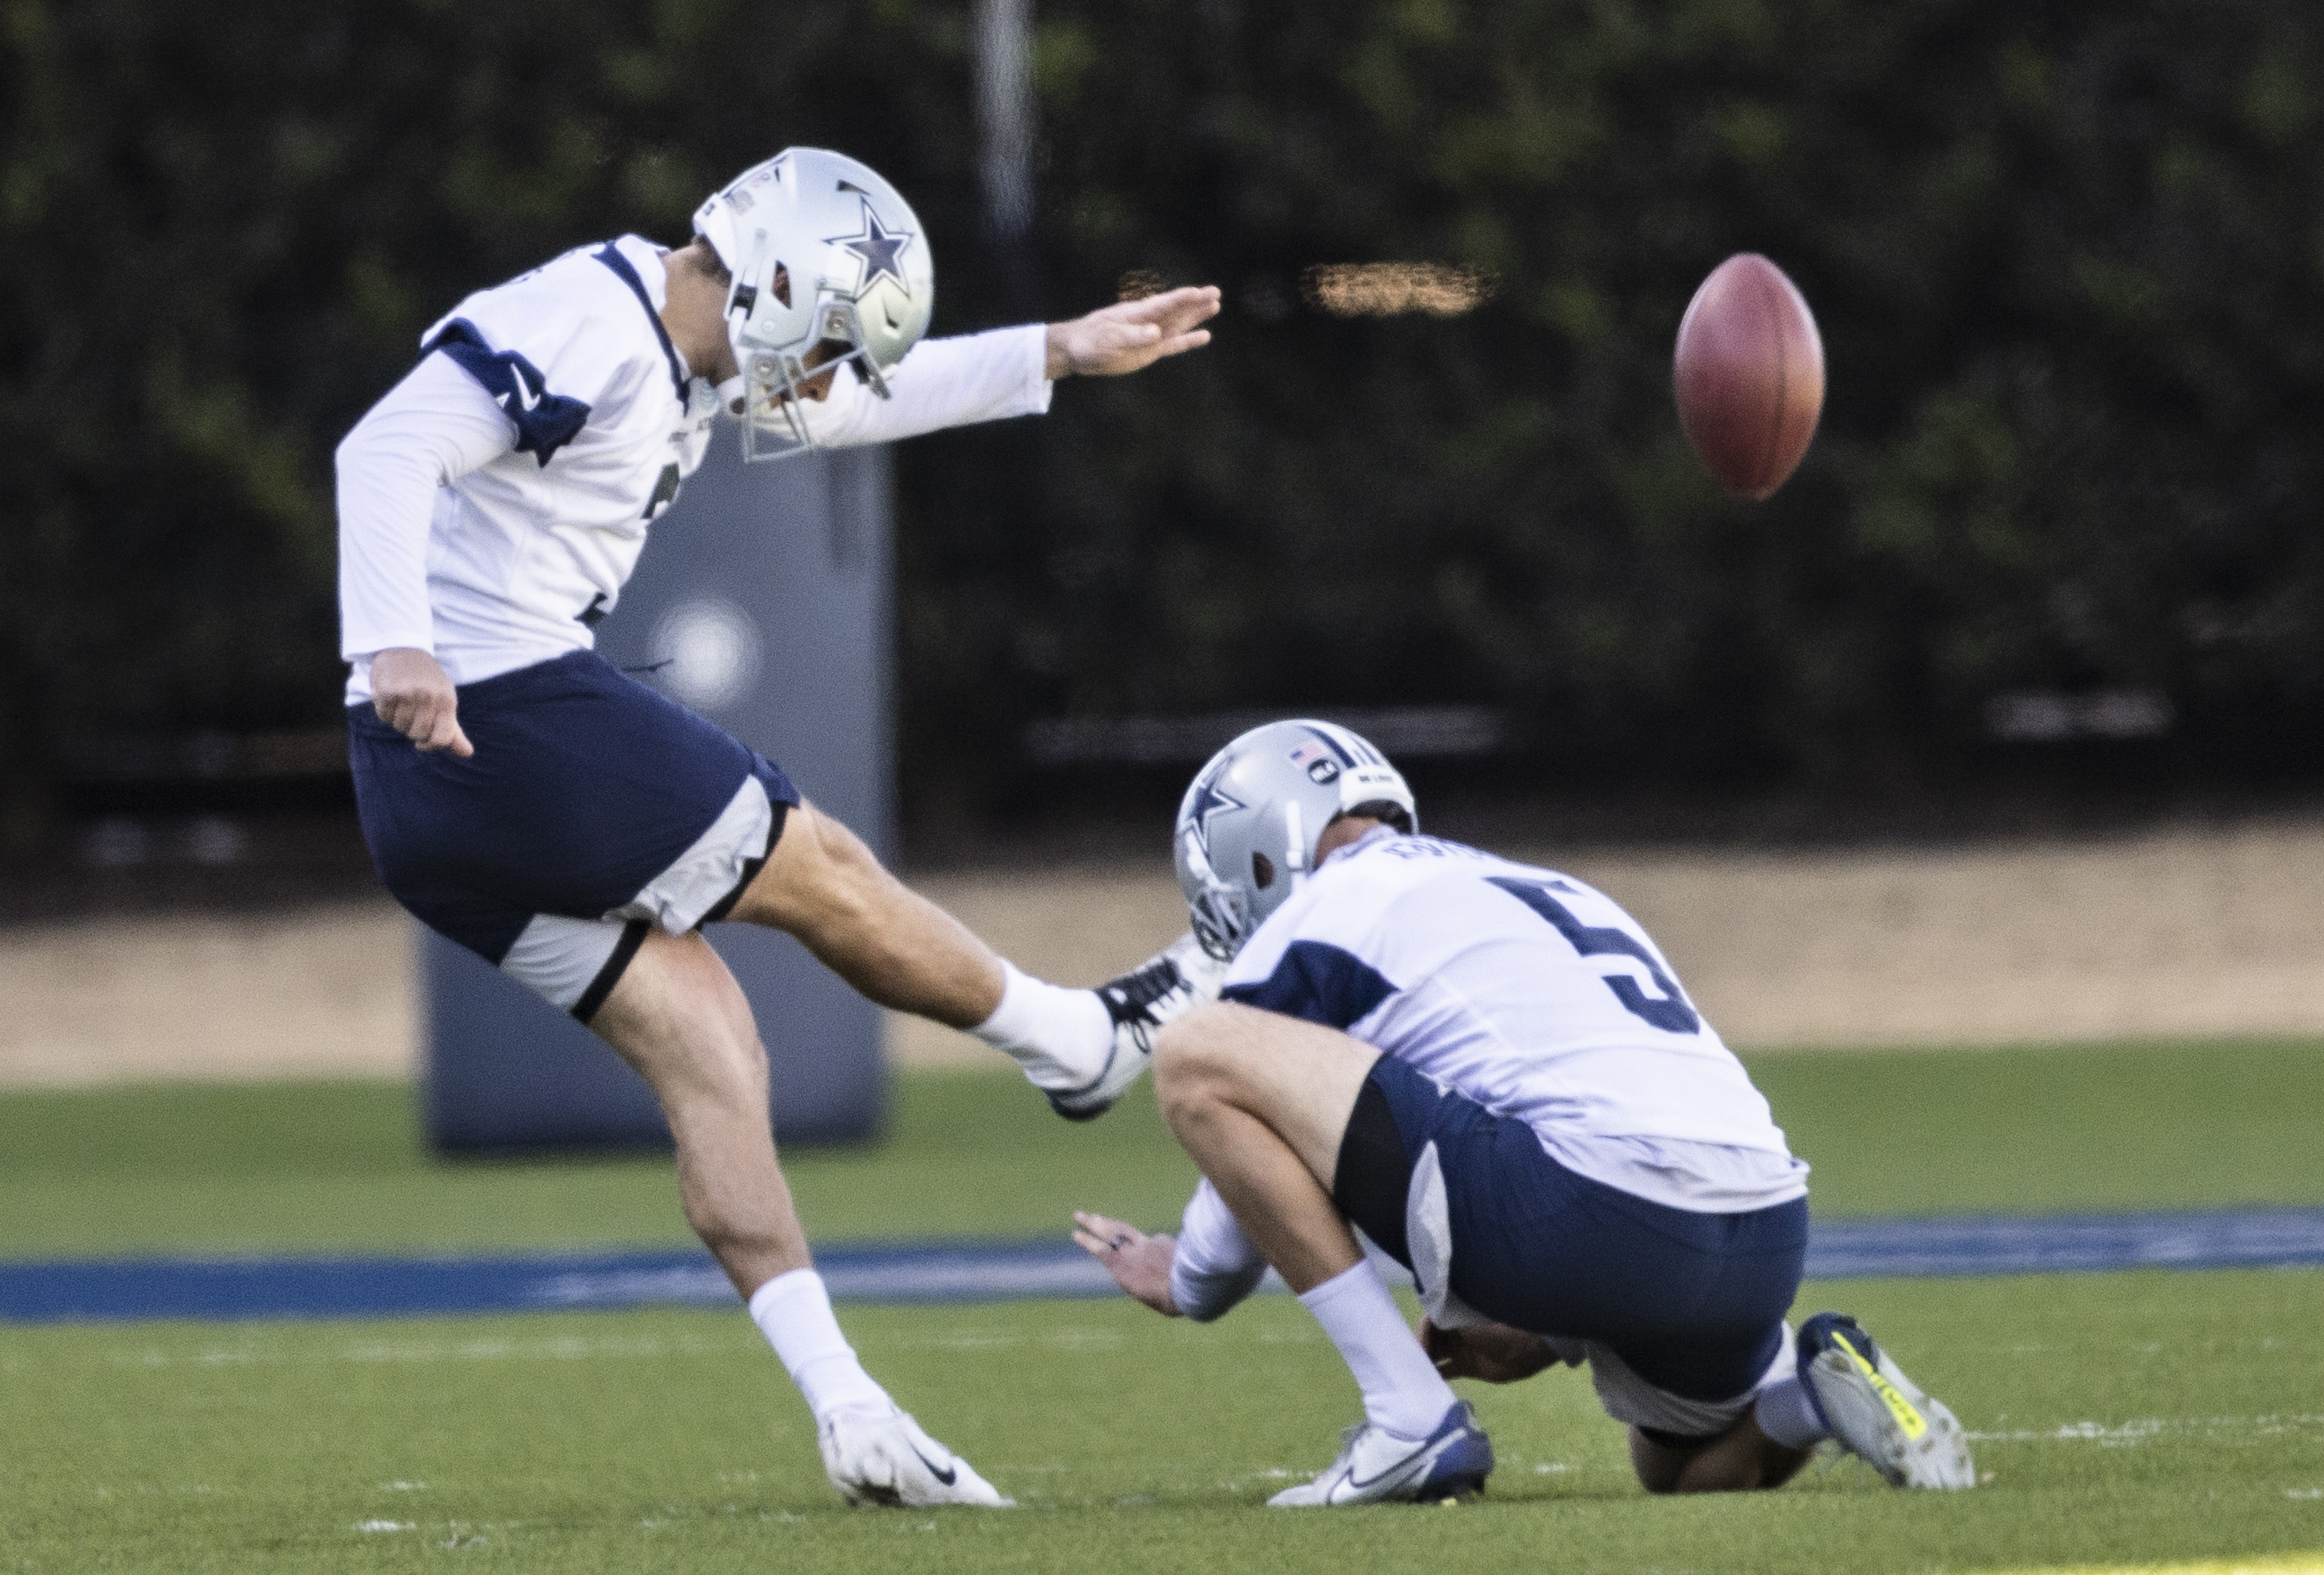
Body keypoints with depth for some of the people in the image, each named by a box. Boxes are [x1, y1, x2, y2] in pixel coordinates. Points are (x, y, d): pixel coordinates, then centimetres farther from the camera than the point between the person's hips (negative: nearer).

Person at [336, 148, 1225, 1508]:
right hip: (508, 716, -10)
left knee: (708, 1051, 6)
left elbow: (861, 402, 34)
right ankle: (1079, 1042, 30)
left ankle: (850, 1413, 2)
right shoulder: (584, 326, -15)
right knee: (823, 876, 8)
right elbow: (390, 449, -26)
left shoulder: (692, 360, 17)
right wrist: (394, 647, -38)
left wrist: (1061, 356, 32)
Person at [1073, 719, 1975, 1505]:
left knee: (1196, 1054, 1)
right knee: (1691, 1470, 39)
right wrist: (1546, 1335, 36)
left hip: (1593, 1212, -8)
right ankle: (1803, 1392, 3)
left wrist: (1183, 1280, 36)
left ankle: (1412, 1422, -2)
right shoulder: (1547, 890, 33)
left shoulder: (1315, 918, 11)